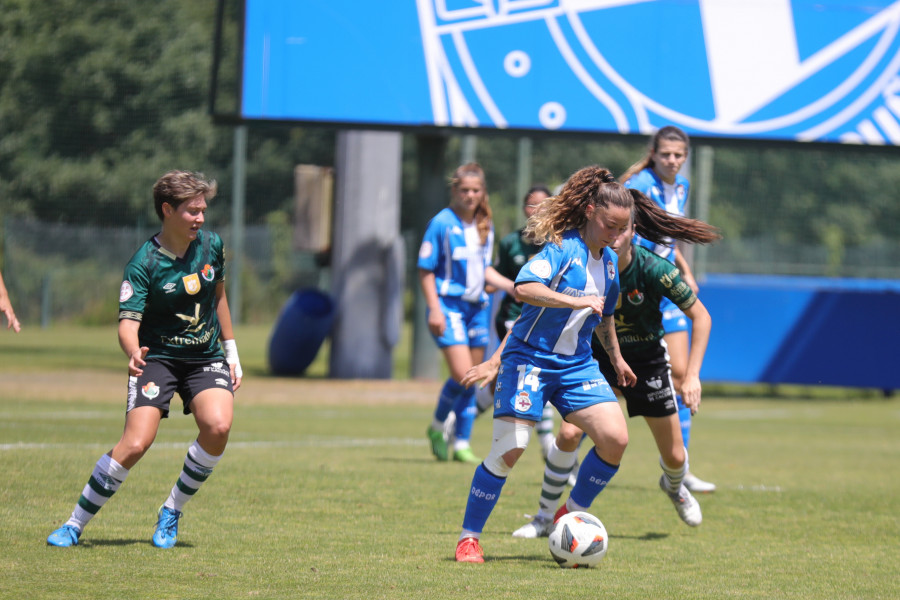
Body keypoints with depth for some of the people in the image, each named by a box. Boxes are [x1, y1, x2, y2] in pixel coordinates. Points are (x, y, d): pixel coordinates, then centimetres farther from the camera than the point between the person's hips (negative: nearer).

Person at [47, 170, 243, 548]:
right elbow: (127, 322, -25)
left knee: (217, 427, -24)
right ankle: (75, 524, -4)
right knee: (136, 443, -21)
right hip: (158, 357, -4)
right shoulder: (143, 264, -16)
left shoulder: (212, 246, -1)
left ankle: (171, 513, -4)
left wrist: (231, 353, 19)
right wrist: (133, 353, -47)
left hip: (206, 357, 4)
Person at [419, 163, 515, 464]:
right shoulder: (442, 223, -8)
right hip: (449, 305, -6)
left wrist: (510, 286, 5)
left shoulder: (485, 227, 11)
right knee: (462, 374, -16)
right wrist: (434, 309, -14)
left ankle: (462, 443, 16)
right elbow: (426, 270, -7)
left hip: (477, 306, 6)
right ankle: (437, 428, 8)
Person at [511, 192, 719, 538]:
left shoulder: (653, 269, -27)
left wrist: (692, 375, -23)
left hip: (647, 360, 0)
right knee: (570, 432, -21)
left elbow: (701, 317, -17)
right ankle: (545, 517, -4)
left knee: (675, 457, 5)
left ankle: (674, 486, 44)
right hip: (597, 355, 0)